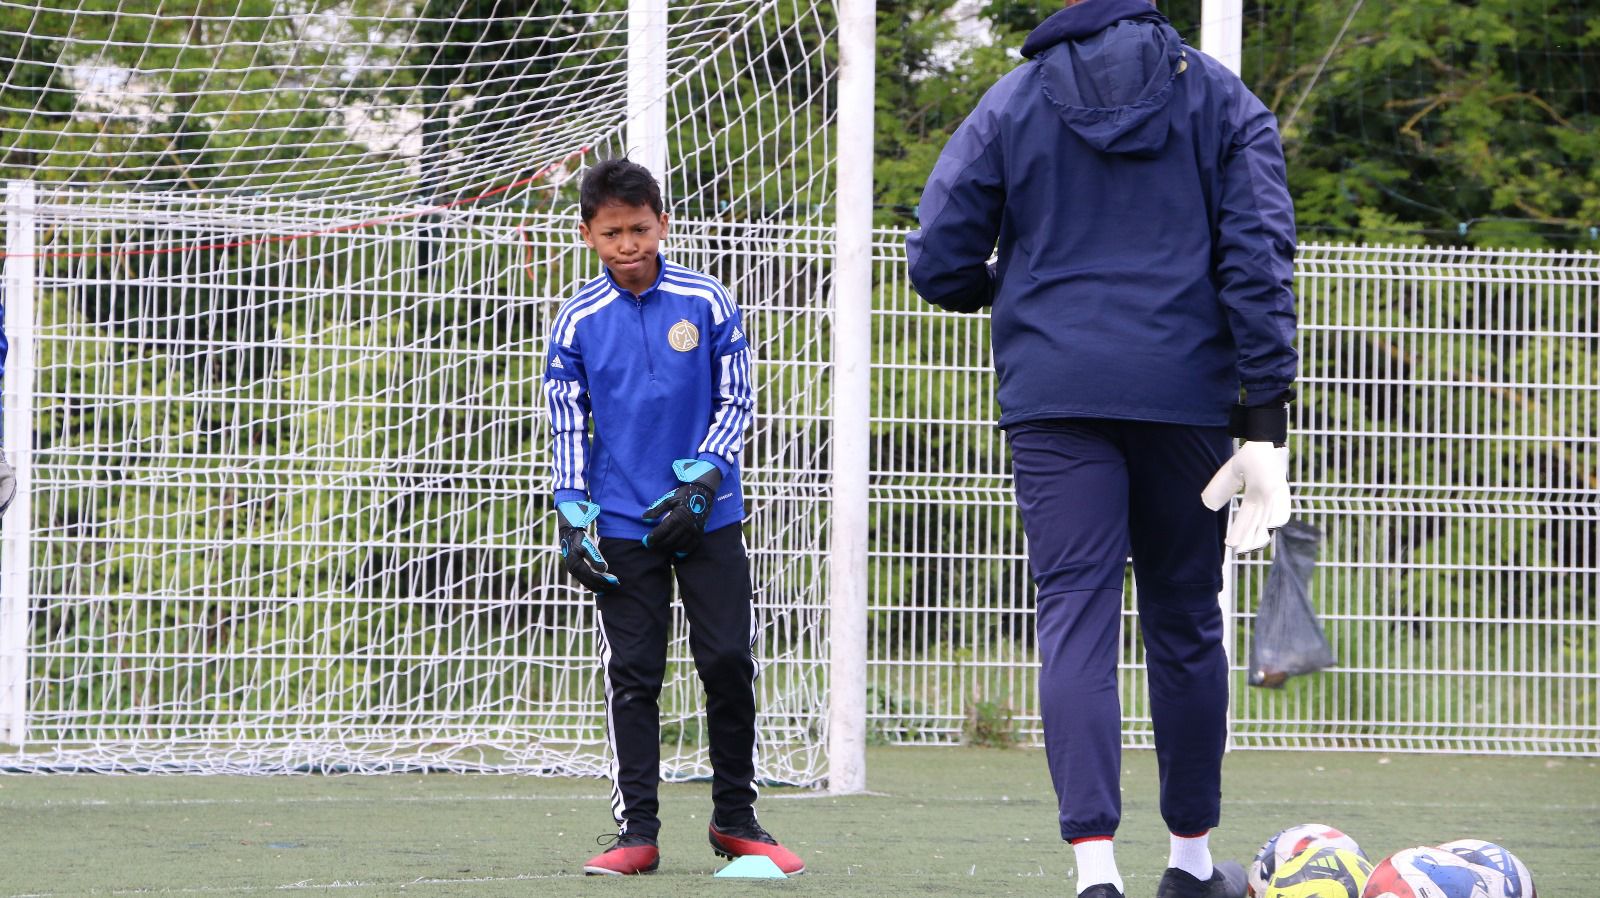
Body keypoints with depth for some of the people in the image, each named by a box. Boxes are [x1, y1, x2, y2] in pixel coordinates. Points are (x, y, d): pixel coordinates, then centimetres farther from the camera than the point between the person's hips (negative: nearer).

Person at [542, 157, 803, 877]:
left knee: (730, 663, -2)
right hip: (623, 527, 0)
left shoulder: (705, 302, -2)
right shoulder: (578, 321, -1)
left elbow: (737, 403, 3)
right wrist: (573, 522, -4)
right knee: (631, 675, -2)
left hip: (708, 517, 0)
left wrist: (700, 481, -9)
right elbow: (567, 427, 4)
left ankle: (735, 820, 12)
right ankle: (635, 831, 2)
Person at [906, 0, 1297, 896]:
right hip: (1187, 395, 1)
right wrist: (1266, 422, -4)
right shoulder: (1223, 99, 6)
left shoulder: (1012, 103, 5)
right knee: (1184, 620, 14)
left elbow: (939, 263, 2)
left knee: (1076, 619, -5)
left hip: (1055, 395, -1)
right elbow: (1260, 257, -3)